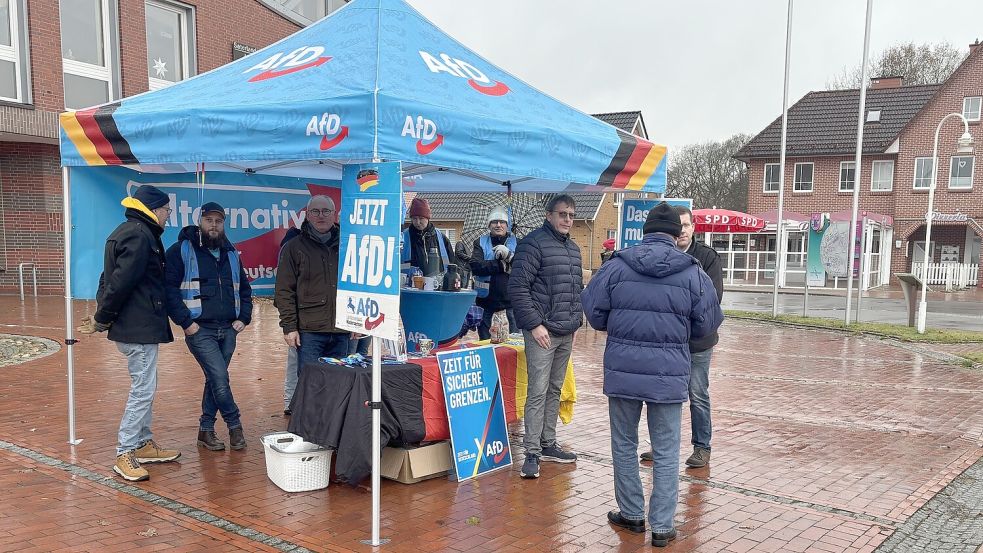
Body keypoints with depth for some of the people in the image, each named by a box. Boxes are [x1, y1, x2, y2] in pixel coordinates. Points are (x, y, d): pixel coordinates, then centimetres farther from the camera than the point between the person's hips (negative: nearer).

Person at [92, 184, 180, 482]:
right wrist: (103, 317, -11)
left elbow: (110, 278, 19)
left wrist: (103, 314, 14)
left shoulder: (130, 232, 17)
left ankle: (144, 444, 27)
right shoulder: (139, 236, -17)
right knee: (143, 390, -6)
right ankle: (124, 454, 0)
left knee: (144, 388, 17)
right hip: (140, 328, -11)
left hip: (138, 326, 11)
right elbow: (121, 281, -22)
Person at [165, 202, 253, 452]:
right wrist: (186, 322, -14)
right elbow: (169, 289, -10)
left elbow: (244, 289, 23)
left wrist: (243, 318, 10)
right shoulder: (181, 250, -4)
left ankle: (206, 430, 22)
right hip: (199, 330, -5)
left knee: (215, 379, 10)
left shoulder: (231, 253, 15)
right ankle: (234, 424, 7)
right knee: (220, 379, -12)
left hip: (228, 330, 6)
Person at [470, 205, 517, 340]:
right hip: (486, 301, 0)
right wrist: (503, 265, -11)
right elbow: (475, 266, -9)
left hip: (510, 302, 0)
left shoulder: (516, 243, 8)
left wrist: (509, 254, -19)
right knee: (485, 342, 9)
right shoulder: (480, 242, 8)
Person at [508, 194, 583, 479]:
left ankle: (548, 444, 25)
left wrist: (576, 319, 15)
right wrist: (535, 324, -18)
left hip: (566, 333, 8)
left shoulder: (573, 248, 16)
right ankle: (532, 452, -1)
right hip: (542, 332, -8)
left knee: (555, 390, 15)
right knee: (538, 392, -8)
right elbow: (518, 287, -15)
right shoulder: (534, 243, -10)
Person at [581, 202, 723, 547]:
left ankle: (631, 514, 29)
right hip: (669, 375, 0)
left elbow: (594, 313, -1)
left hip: (622, 371, 0)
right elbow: (707, 324, 2)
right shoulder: (692, 272, -4)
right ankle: (662, 526, 17)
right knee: (666, 452, 11)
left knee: (624, 445, 17)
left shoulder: (617, 265, -5)